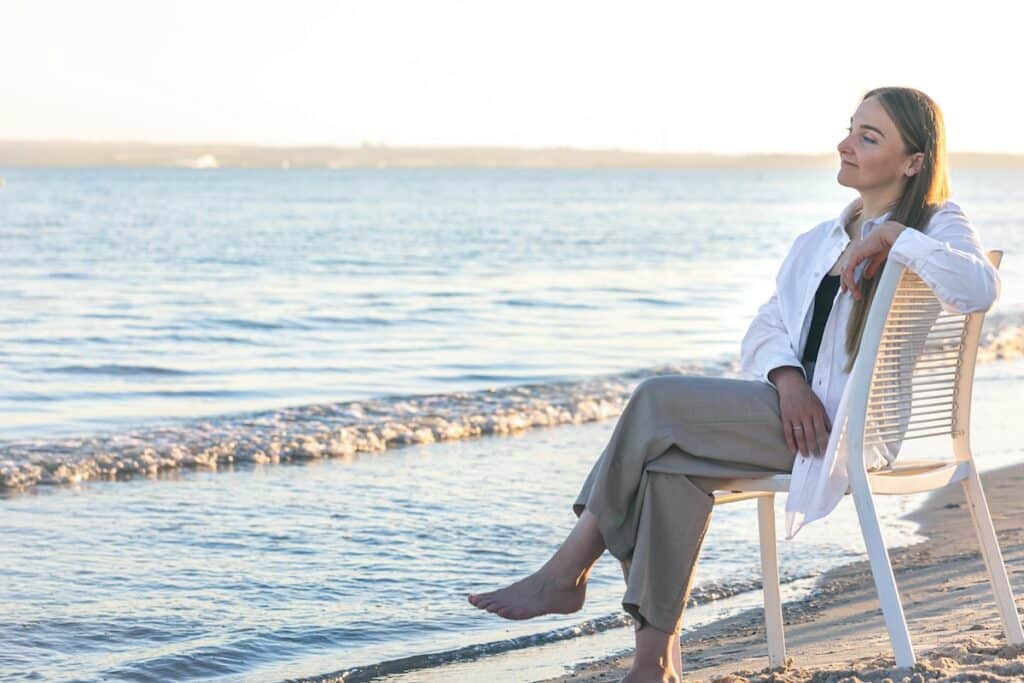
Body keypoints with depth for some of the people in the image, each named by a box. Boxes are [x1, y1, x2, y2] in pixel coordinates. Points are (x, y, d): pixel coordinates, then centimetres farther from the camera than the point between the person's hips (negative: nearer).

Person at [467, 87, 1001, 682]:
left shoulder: (935, 227, 0)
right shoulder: (819, 242, 22)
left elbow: (982, 289, -23)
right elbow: (765, 329, 12)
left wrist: (891, 236, -22)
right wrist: (788, 378, -10)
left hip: (851, 429, -7)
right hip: (800, 411, 7)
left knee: (657, 402, -17)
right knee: (674, 457, -20)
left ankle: (567, 574, -7)